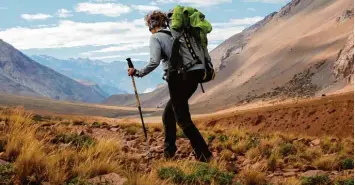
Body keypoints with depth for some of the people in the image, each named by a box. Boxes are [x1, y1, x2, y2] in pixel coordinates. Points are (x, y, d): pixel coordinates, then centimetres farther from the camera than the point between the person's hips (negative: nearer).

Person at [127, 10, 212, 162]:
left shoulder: (155, 37, 0)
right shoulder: (175, 33, 20)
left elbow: (154, 62, -13)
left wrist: (137, 73, -2)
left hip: (178, 77, -7)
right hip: (192, 75, 7)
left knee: (183, 119, 0)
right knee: (168, 114, 19)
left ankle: (204, 155, -3)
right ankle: (168, 151, 23)